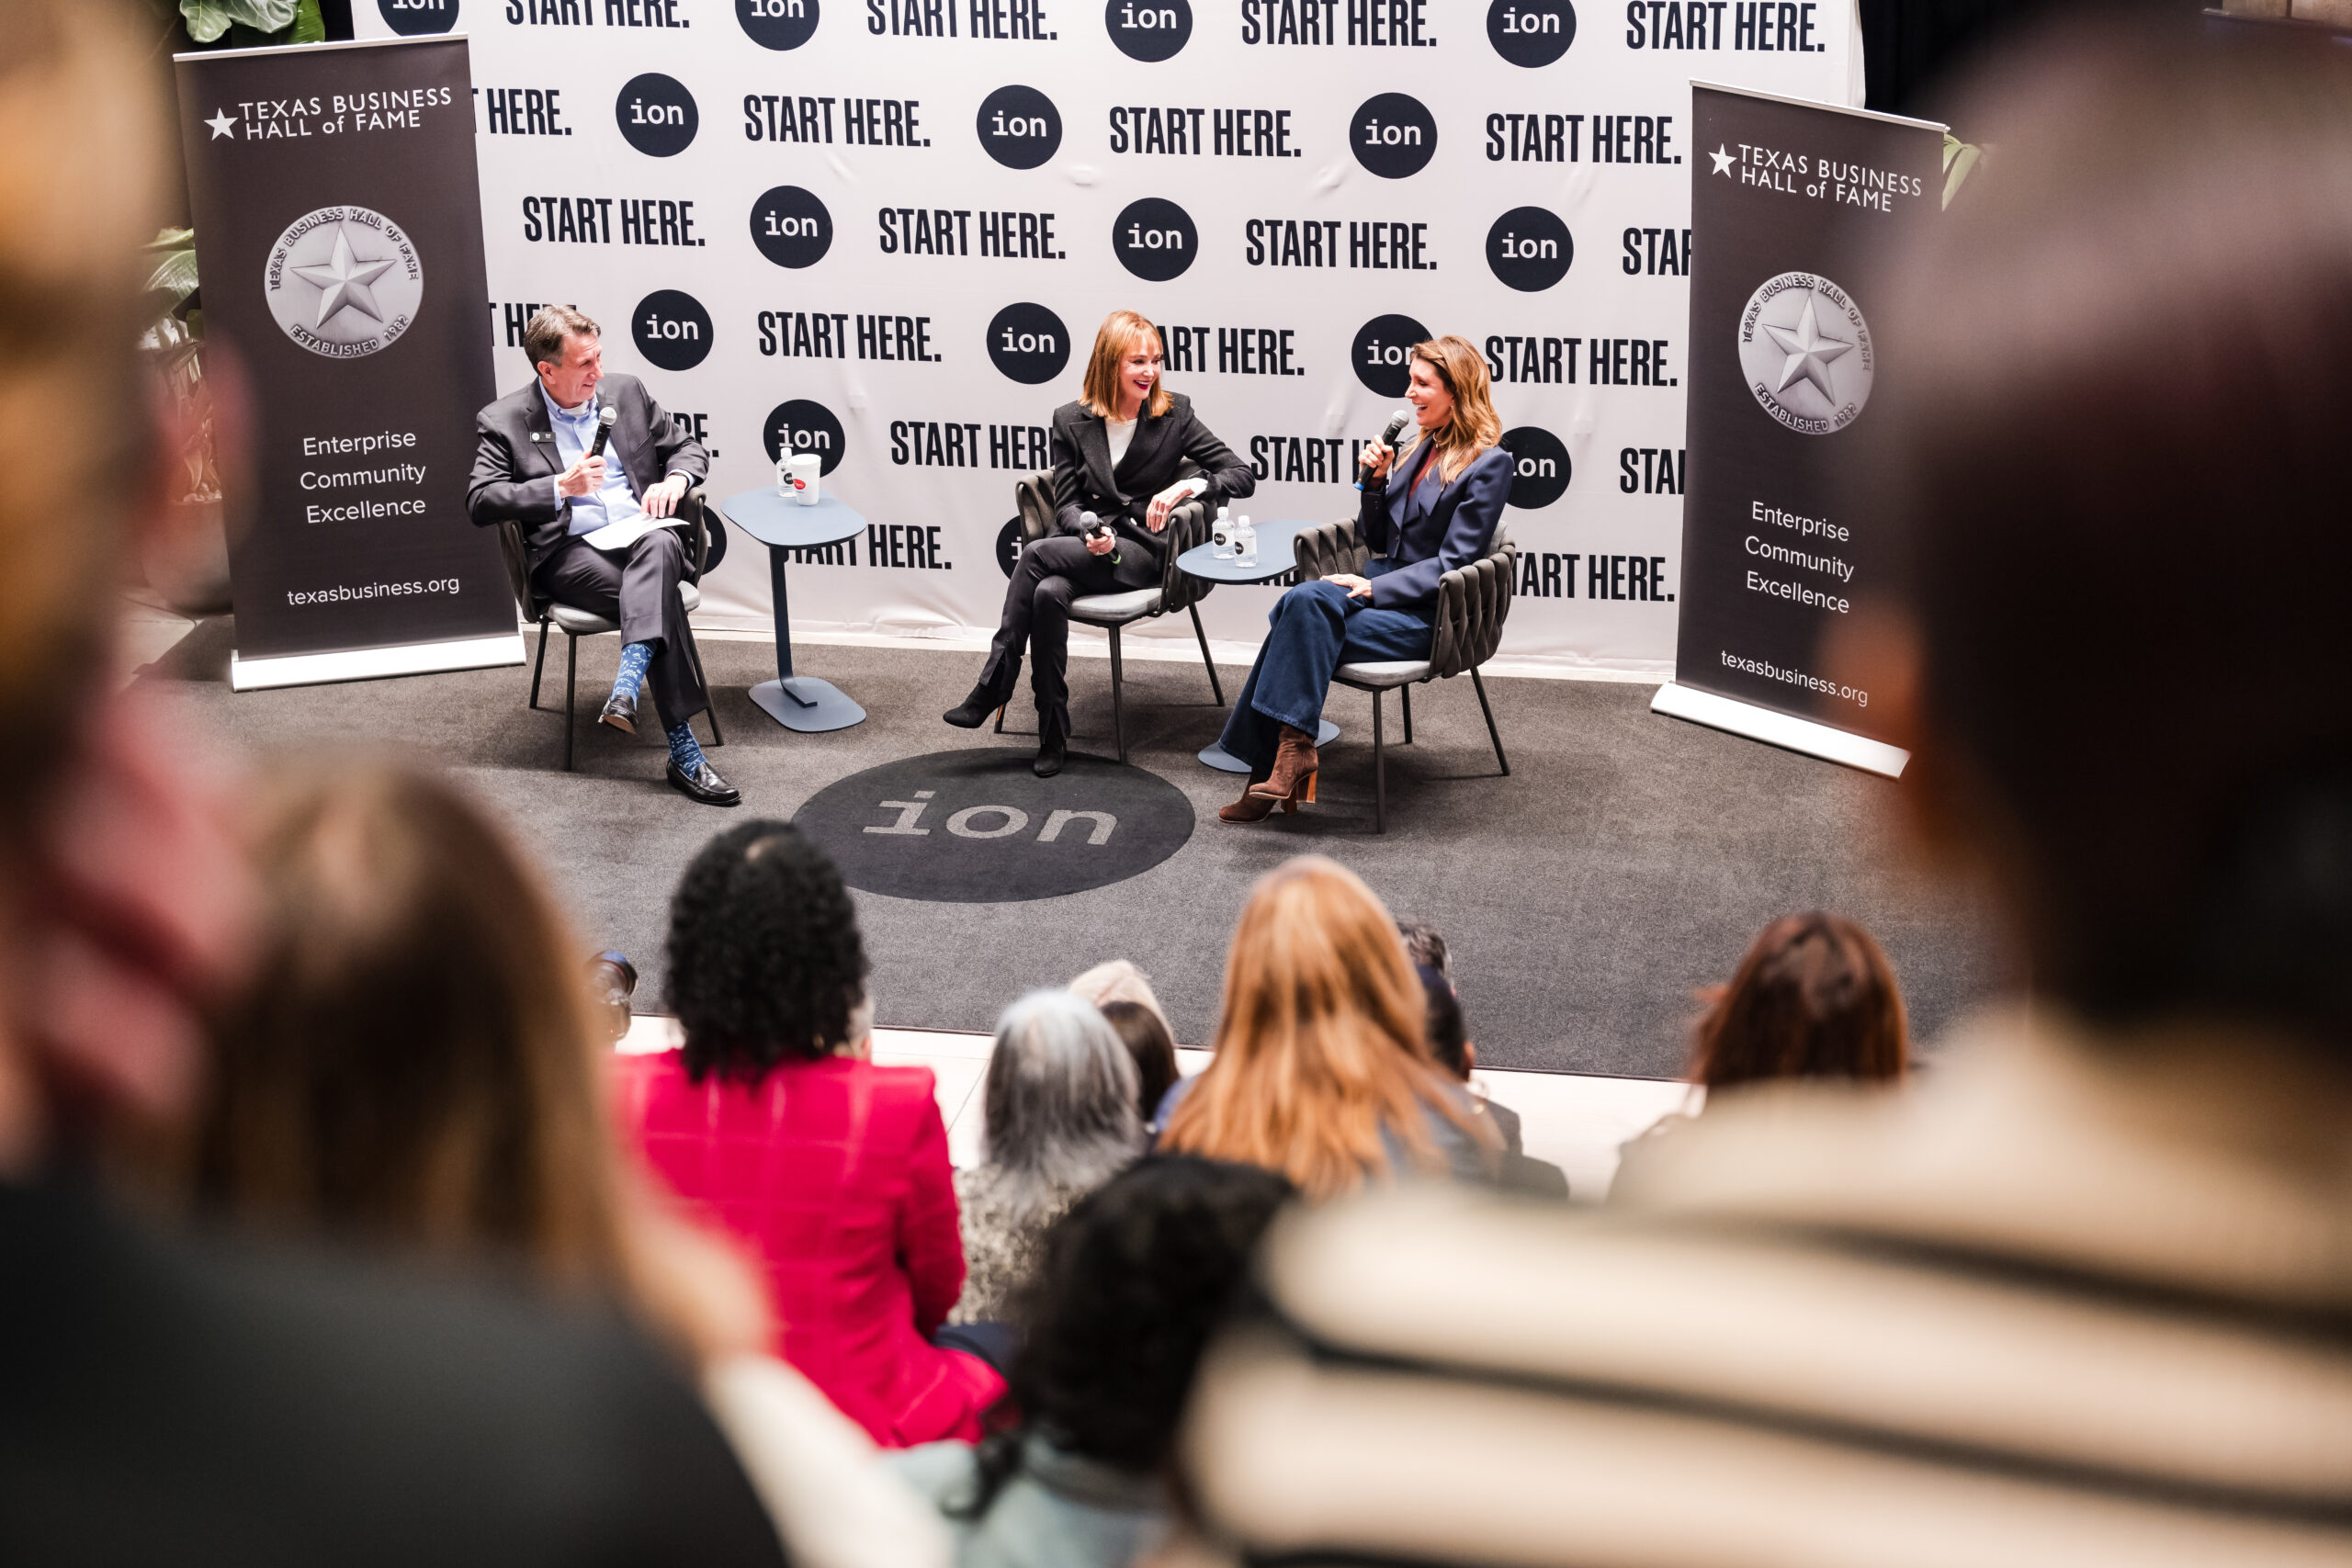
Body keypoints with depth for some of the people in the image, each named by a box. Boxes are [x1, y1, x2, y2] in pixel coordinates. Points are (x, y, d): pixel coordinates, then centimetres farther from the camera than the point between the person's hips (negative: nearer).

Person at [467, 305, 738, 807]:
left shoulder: (627, 392, 15)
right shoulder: (502, 421, 4)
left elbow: (690, 448, 22)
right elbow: (480, 503, -5)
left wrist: (675, 479, -2)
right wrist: (560, 488, -14)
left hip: (644, 536, 3)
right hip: (569, 553, -3)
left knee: (660, 546, -37)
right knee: (658, 596, -33)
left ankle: (627, 688, -50)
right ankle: (684, 751, -37)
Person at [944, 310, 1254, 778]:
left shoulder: (1175, 414, 3)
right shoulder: (1072, 421, 8)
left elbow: (1242, 475, 1)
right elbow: (1067, 503, 7)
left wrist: (1192, 484, -19)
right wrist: (1089, 532, -17)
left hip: (1142, 551, -2)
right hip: (1086, 543, 2)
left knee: (1037, 554, -28)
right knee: (1049, 593, -34)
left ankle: (992, 688, -21)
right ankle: (1052, 736, -28)